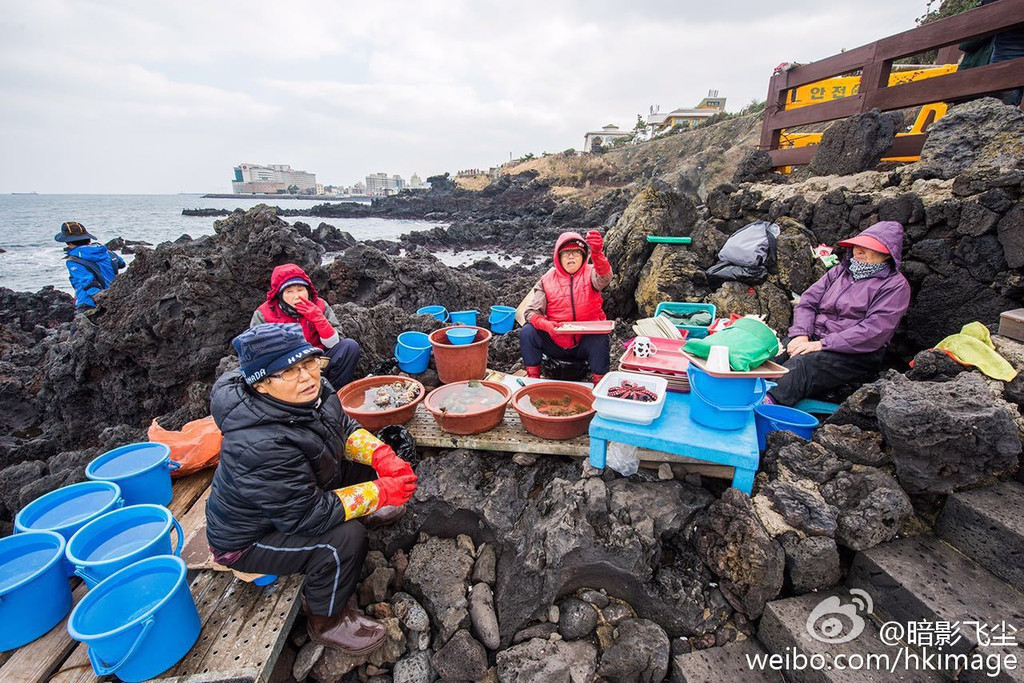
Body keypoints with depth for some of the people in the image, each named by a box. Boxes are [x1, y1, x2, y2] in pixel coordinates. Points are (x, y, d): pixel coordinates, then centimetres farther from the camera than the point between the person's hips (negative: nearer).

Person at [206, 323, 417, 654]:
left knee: (365, 463, -1)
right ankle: (326, 620, 2)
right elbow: (307, 515, -34)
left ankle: (363, 513, 29)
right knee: (344, 538, -27)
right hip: (248, 539, -7)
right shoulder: (260, 446, -40)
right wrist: (379, 493, -29)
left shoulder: (311, 392, -18)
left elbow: (345, 429, 0)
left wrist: (382, 455, -17)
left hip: (300, 490, 8)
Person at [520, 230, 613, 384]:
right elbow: (531, 311, -4)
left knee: (600, 341, -32)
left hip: (586, 342, -1)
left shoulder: (590, 274, -2)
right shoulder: (547, 280, 0)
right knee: (527, 332, -20)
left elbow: (604, 277, -28)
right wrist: (547, 325, -26)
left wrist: (597, 253, -49)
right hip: (555, 342, 1)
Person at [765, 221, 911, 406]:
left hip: (855, 353, -5)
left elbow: (873, 331, -13)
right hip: (815, 338, 6)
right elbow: (807, 302, 10)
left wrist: (822, 344, -21)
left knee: (801, 364, -37)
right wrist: (801, 335, -8)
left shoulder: (896, 285, 0)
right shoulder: (841, 271, 19)